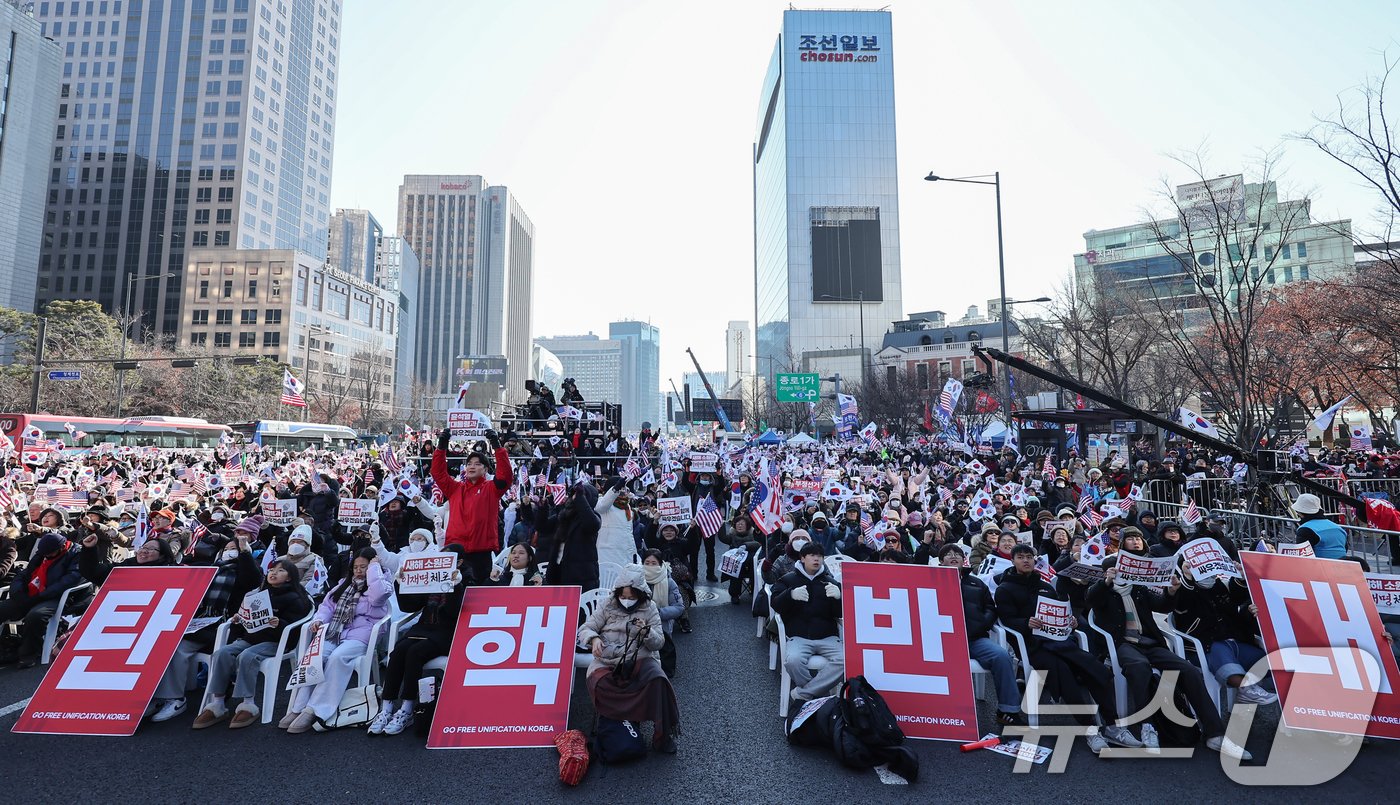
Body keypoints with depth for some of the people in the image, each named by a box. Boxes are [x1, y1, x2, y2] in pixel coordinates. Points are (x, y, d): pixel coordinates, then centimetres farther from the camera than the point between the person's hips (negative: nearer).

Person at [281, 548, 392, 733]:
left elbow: (378, 595, -18)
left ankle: (314, 710, -29)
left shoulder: (378, 585, 5)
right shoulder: (344, 585, 24)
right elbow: (327, 606, 22)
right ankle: (298, 708, -24)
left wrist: (374, 567, -8)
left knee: (337, 657, -32)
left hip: (360, 637, -5)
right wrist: (319, 620, 1)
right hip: (334, 633, 5)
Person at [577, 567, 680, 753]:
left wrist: (646, 632, -19)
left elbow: (659, 643, 3)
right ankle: (636, 716, -13)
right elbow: (585, 629, 4)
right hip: (607, 660, 1)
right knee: (598, 684, -33)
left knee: (658, 680, -32)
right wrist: (594, 639, -19)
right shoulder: (608, 606, 6)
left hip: (639, 658, -1)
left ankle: (663, 736, -16)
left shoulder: (649, 608, 5)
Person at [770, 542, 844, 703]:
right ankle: (821, 695, -7)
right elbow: (776, 605, 0)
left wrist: (839, 597, -14)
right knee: (794, 661, -33)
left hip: (827, 637, 2)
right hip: (799, 636, -2)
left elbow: (840, 614, 9)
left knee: (845, 661, -28)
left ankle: (802, 694, -18)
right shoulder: (788, 579, 12)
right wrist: (790, 594, -22)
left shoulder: (830, 581, 16)